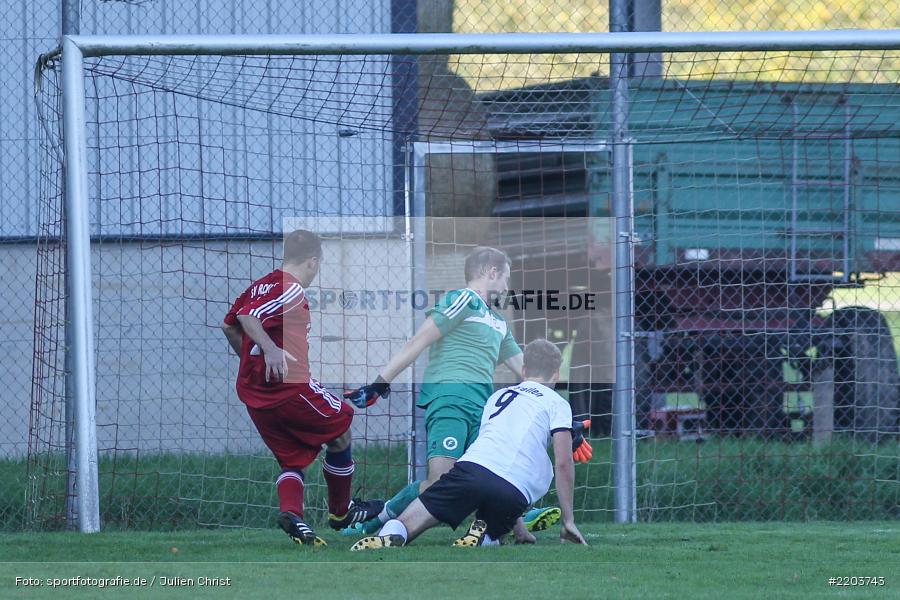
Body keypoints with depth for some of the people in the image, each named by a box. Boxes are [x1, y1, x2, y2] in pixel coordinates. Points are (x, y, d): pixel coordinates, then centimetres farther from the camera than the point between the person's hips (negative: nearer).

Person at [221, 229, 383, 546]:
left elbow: (230, 326, 21)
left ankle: (290, 511, -14)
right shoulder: (292, 290, -11)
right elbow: (249, 317, -25)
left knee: (292, 457, 13)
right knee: (340, 431, 12)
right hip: (291, 388, -8)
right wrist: (271, 348, -35)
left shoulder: (259, 285, 15)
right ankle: (340, 511, 21)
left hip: (253, 393, 8)